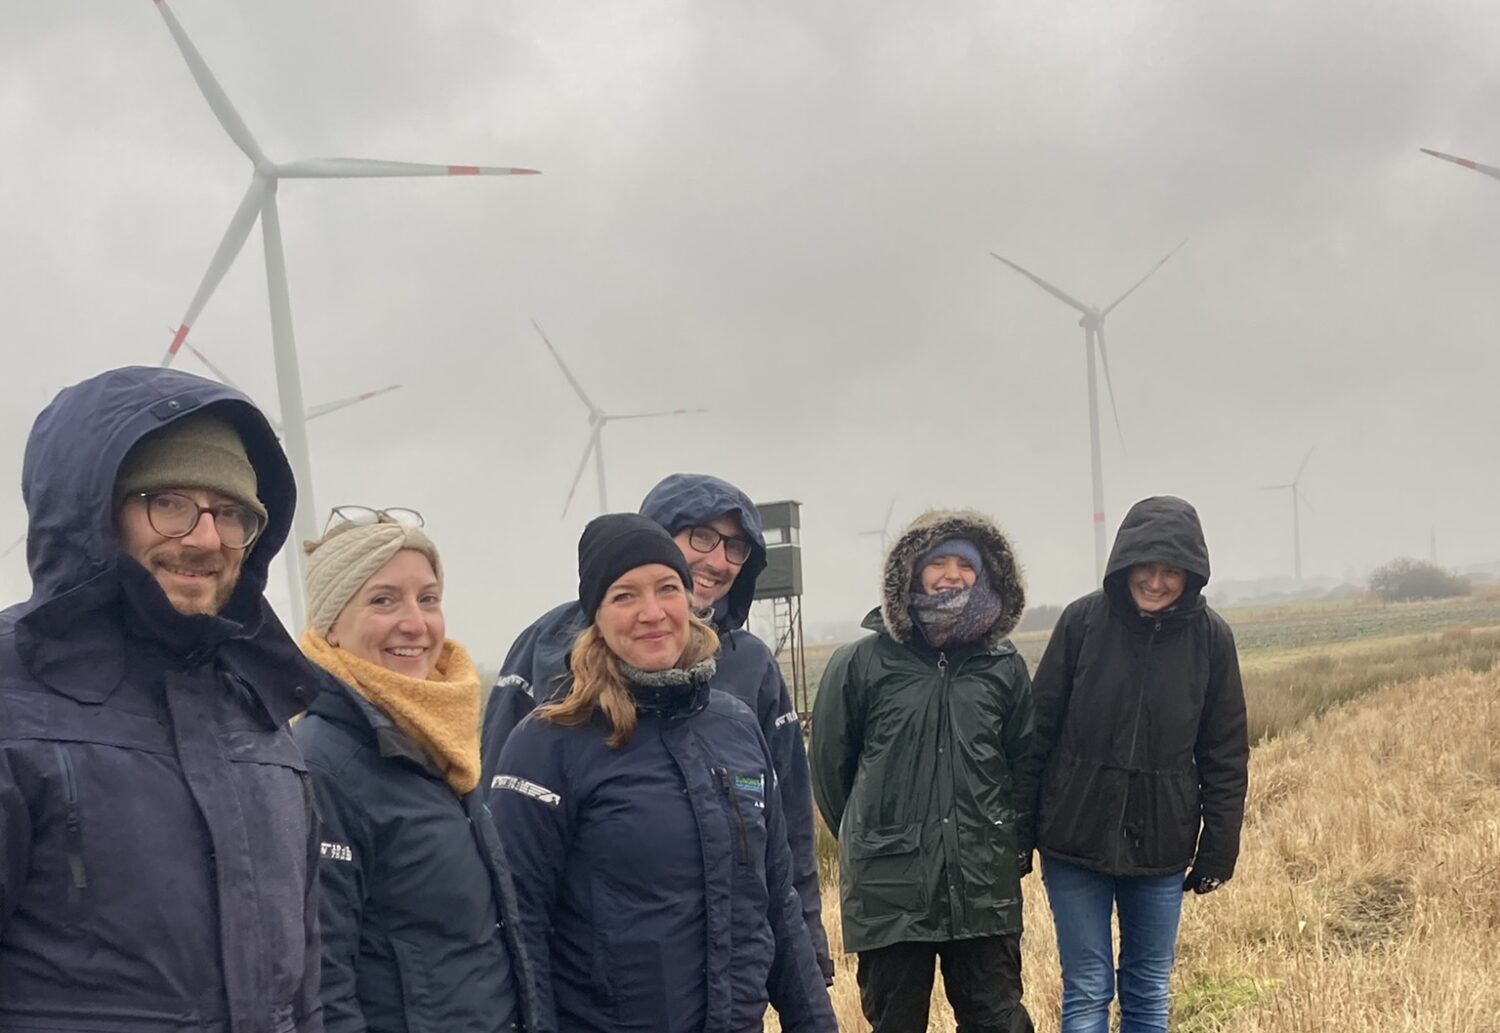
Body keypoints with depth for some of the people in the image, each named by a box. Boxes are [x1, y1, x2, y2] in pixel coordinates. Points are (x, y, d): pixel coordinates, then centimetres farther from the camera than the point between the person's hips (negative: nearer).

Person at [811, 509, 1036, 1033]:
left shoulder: (1003, 665, 6)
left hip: (985, 891, 2)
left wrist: (1001, 841, 10)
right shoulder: (860, 662, -4)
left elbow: (1024, 763, 13)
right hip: (889, 891, -2)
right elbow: (830, 765, 3)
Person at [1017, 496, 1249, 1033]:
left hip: (1161, 848, 1)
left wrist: (1218, 848, 2)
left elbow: (1225, 754, 2)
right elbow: (1039, 731, -3)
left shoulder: (1210, 636, -5)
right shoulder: (1083, 620, -8)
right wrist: (1018, 830, -2)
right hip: (1076, 842, -1)